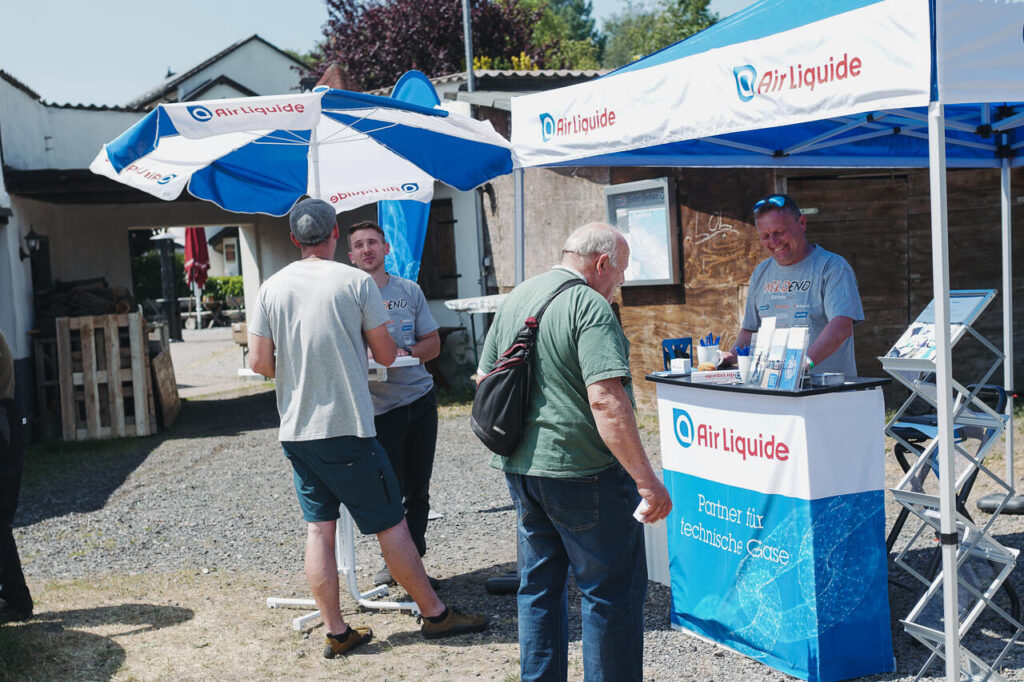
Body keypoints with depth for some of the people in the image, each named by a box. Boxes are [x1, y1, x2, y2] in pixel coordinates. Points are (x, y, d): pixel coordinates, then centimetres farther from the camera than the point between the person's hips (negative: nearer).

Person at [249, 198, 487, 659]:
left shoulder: (272, 288, 2)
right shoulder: (356, 282, -8)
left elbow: (259, 362, 2)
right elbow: (386, 355, -3)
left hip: (296, 430, 4)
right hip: (348, 429, -4)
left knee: (319, 528, 10)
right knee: (391, 525, 5)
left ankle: (336, 633, 14)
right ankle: (434, 614, 16)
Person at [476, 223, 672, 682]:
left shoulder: (515, 298, 11)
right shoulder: (589, 306, -15)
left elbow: (484, 378, 18)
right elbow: (605, 399, -25)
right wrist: (646, 479, -24)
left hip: (520, 467, 8)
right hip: (583, 470, -8)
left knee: (539, 585, 19)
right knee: (613, 591, 4)